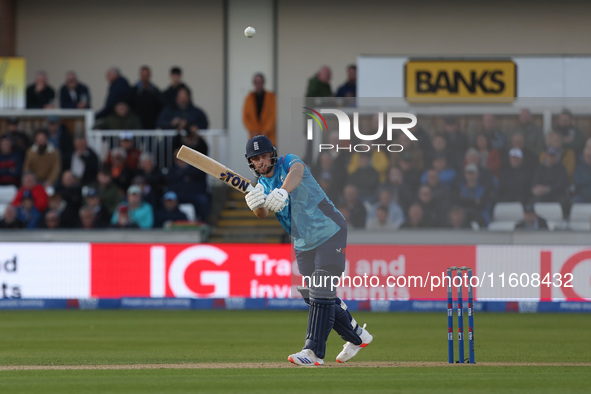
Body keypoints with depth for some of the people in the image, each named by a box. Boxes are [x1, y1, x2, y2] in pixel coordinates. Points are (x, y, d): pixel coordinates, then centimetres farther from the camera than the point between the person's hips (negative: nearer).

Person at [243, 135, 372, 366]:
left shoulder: (288, 163, -11)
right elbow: (263, 214, -13)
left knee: (321, 293, -13)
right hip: (303, 244, 8)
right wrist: (256, 205, -38)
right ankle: (356, 337, 26)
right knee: (311, 296, 10)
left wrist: (283, 191, -58)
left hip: (329, 234, -8)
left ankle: (314, 351, -15)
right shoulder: (262, 185, 5)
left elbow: (297, 170, -37)